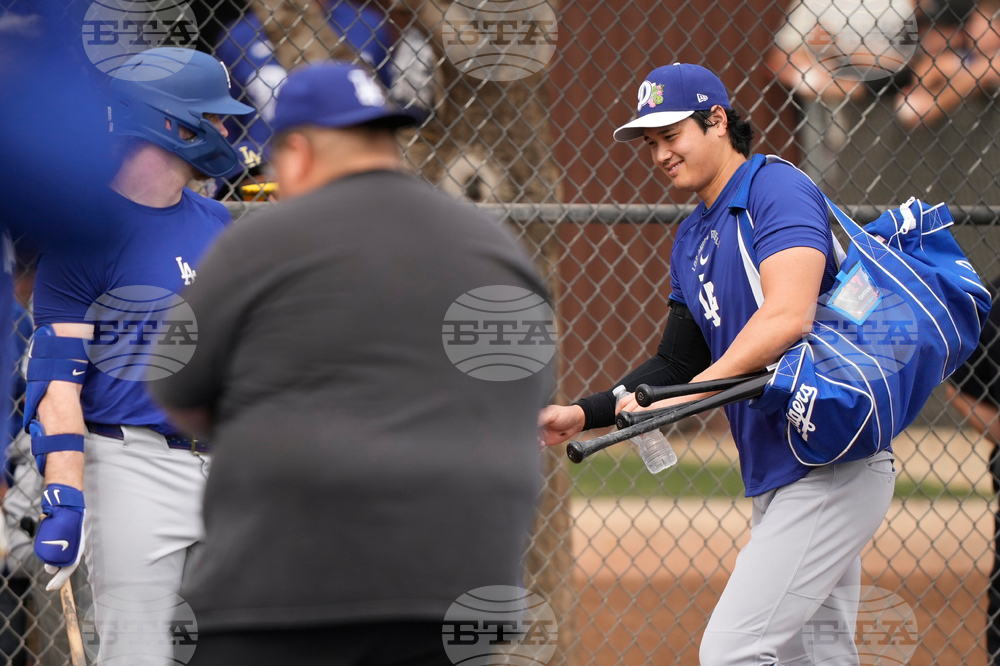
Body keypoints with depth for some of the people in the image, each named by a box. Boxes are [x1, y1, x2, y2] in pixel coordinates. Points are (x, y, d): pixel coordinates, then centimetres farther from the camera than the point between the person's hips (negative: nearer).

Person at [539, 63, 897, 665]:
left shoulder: (779, 191, -11)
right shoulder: (693, 239, 18)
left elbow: (788, 317, -26)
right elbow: (678, 364, 21)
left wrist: (686, 394, -32)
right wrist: (585, 414, 6)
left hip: (831, 471, -10)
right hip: (775, 477, 10)